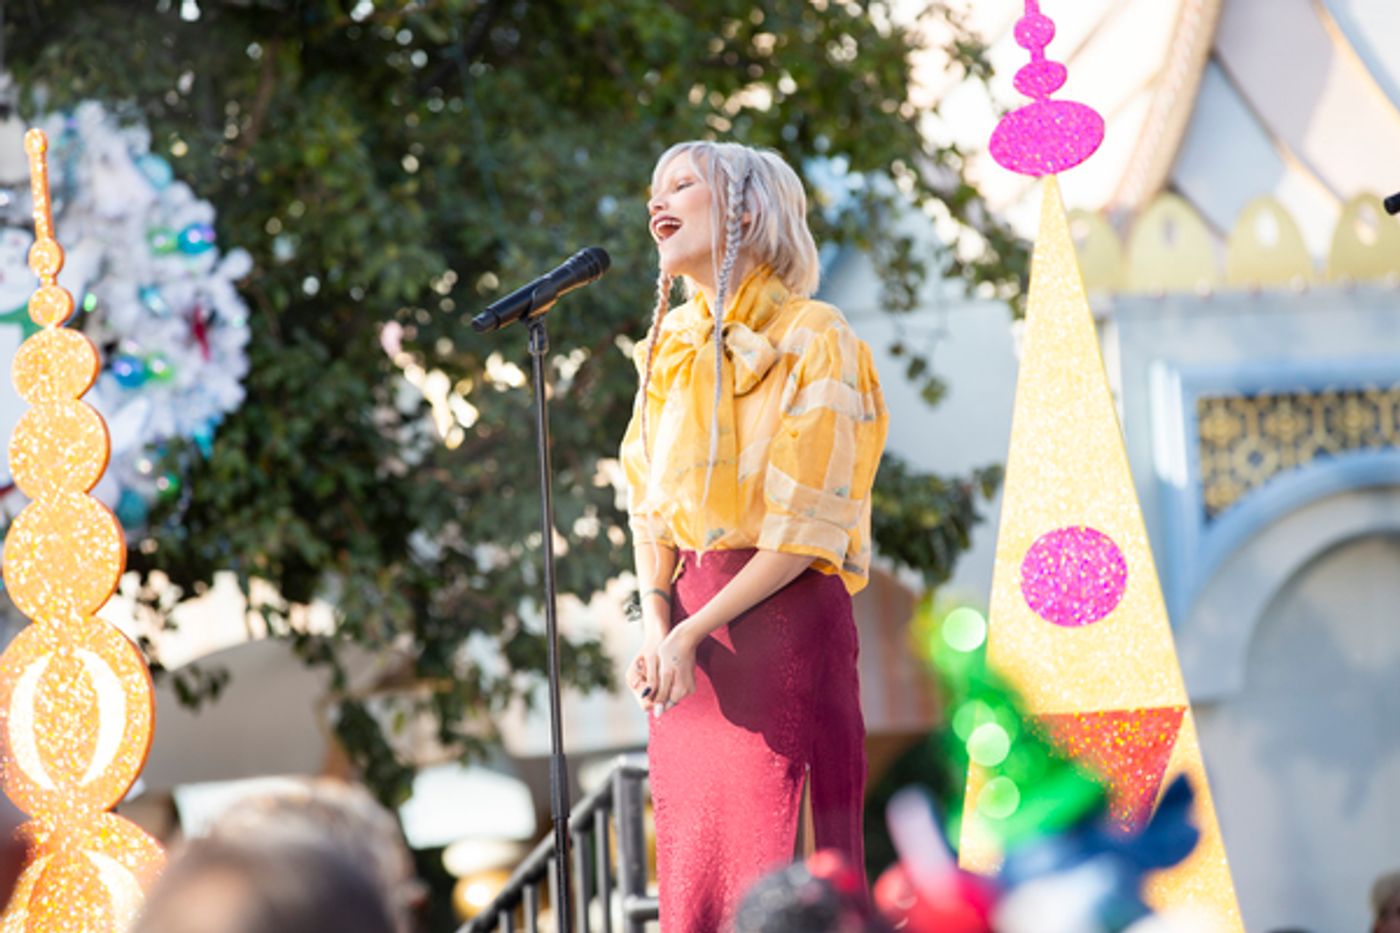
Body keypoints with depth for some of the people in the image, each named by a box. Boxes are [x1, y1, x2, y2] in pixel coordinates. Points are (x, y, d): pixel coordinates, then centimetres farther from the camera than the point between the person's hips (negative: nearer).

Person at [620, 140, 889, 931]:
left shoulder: (814, 339, -5)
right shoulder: (670, 345, 15)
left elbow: (805, 531, -11)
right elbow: (651, 505, 11)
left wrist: (693, 630, -16)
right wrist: (656, 624, -6)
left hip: (784, 619, -6)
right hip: (689, 633, 6)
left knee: (786, 869, -8)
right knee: (693, 862, 4)